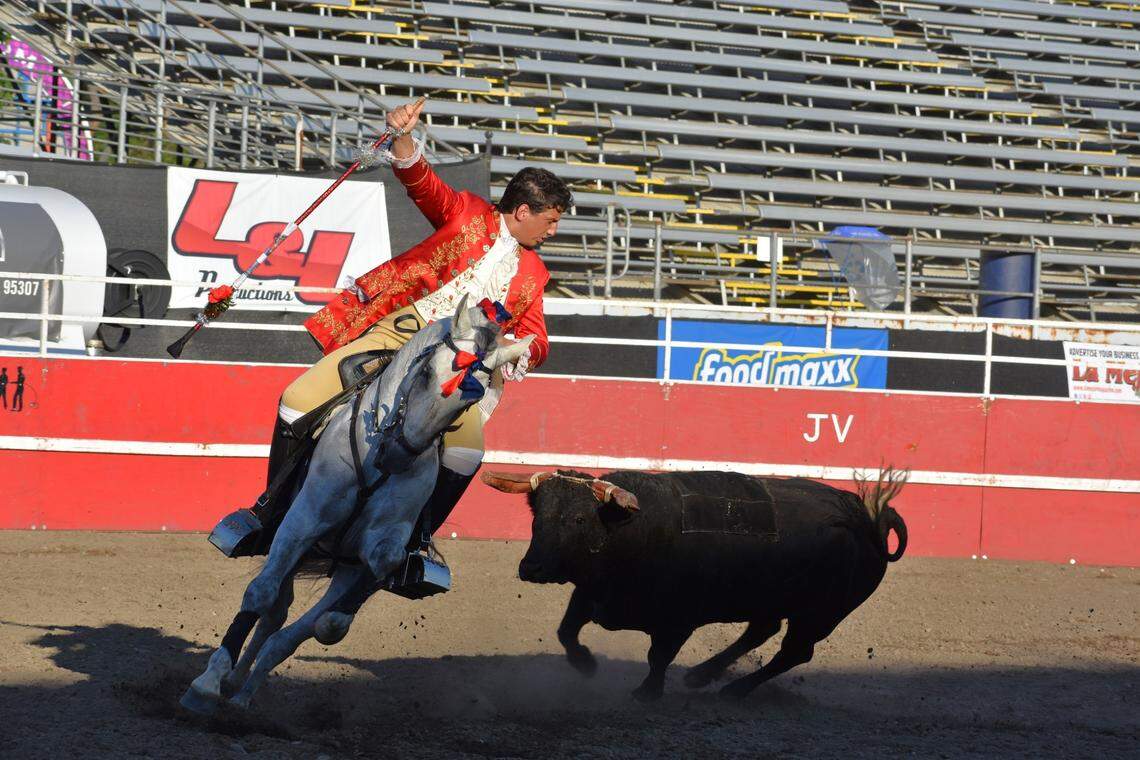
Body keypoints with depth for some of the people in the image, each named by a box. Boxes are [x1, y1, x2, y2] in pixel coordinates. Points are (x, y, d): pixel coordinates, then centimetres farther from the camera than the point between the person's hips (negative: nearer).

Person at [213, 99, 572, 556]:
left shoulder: (531, 274, 19)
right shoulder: (469, 215, 10)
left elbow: (536, 339, 13)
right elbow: (423, 183, -4)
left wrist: (523, 348, -12)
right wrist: (403, 139, -25)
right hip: (397, 331, -2)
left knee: (466, 450, -26)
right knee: (300, 401, -17)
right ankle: (276, 509, 3)